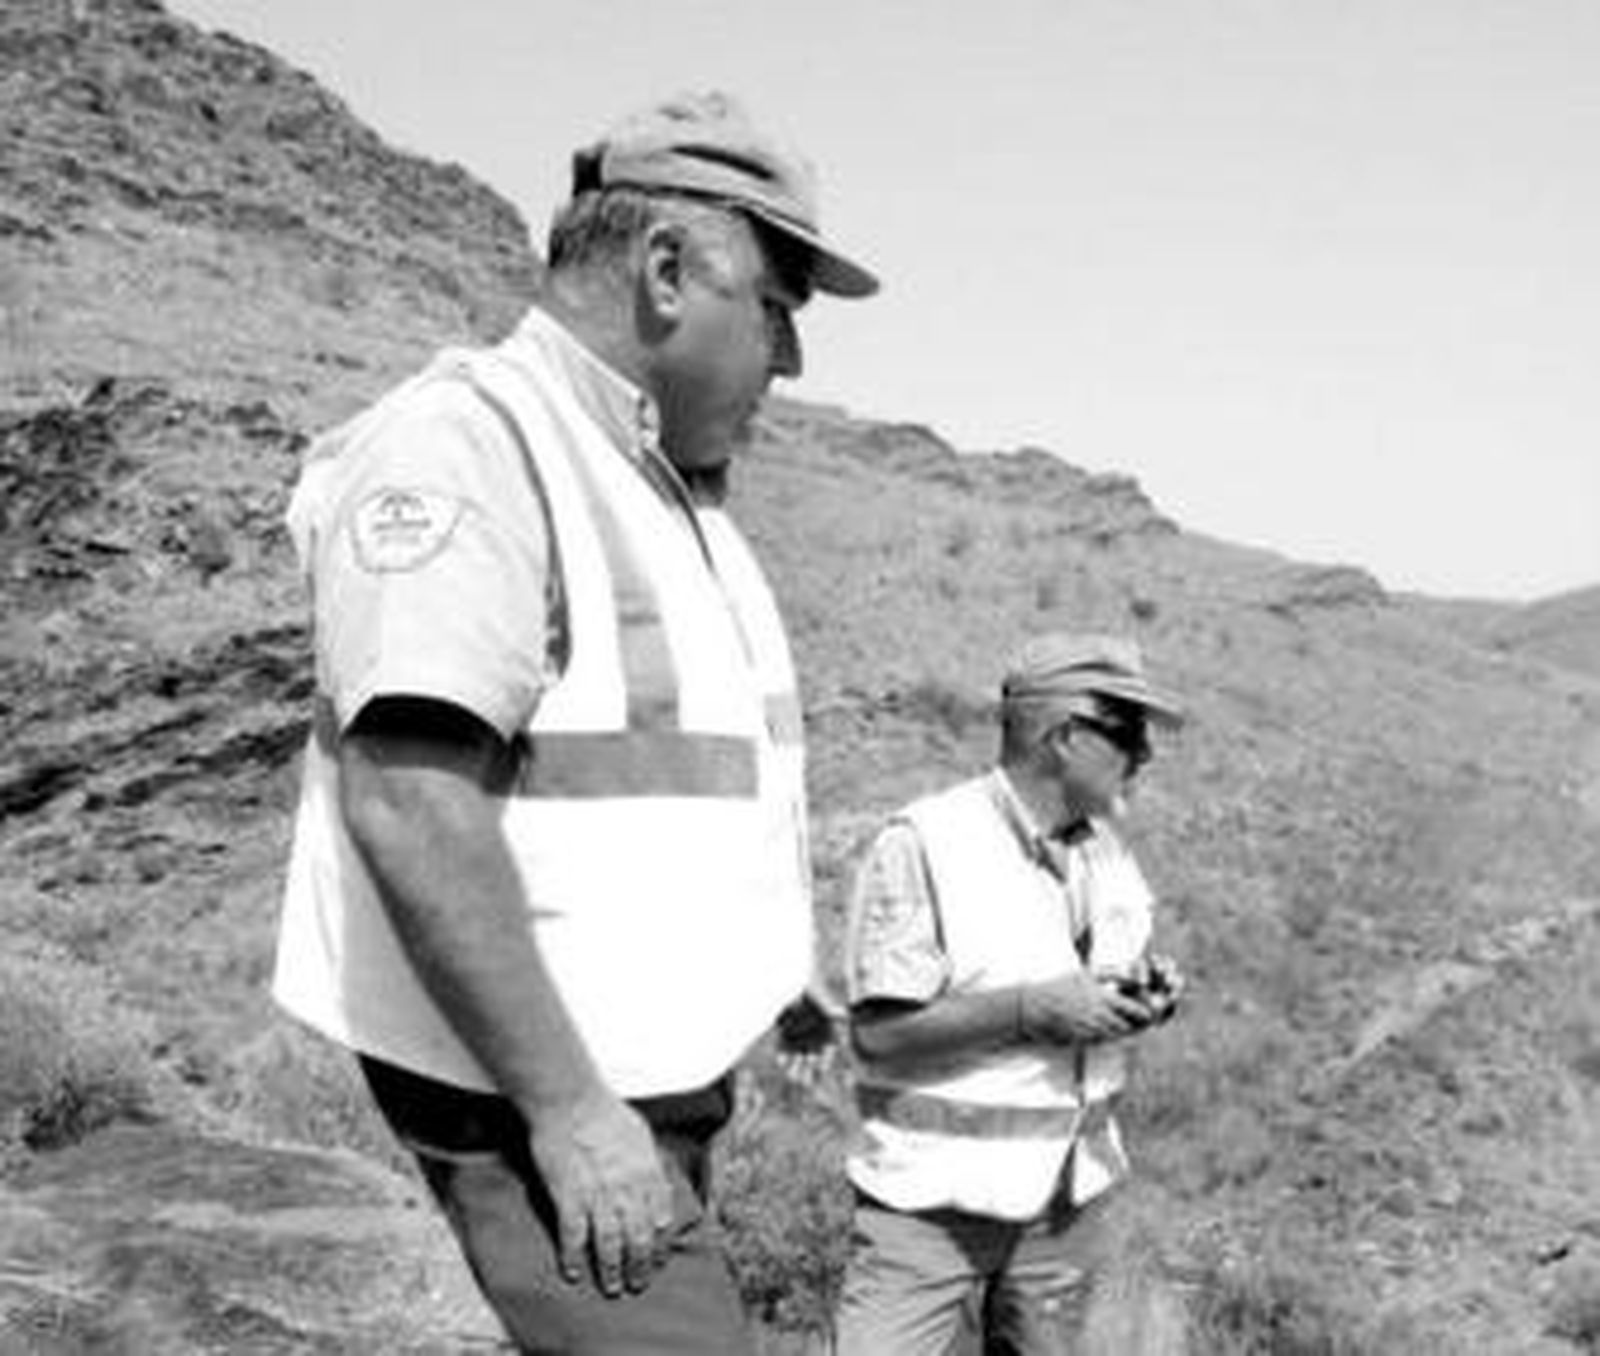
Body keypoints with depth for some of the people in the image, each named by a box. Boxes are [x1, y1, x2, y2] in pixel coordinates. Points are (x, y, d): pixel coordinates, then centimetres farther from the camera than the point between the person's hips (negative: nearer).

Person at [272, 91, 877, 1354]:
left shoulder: (670, 487, 14)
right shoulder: (467, 442, -17)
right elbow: (410, 807, -26)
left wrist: (777, 965, 19)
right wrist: (570, 1107, -25)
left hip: (650, 1076, 10)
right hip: (537, 1100, -10)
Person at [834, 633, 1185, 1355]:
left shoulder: (1107, 851, 9)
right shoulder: (920, 845, -14)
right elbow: (876, 1030, -17)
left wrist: (1146, 996, -6)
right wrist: (1028, 1010, -23)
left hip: (1068, 1197, 6)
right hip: (931, 1199, -6)